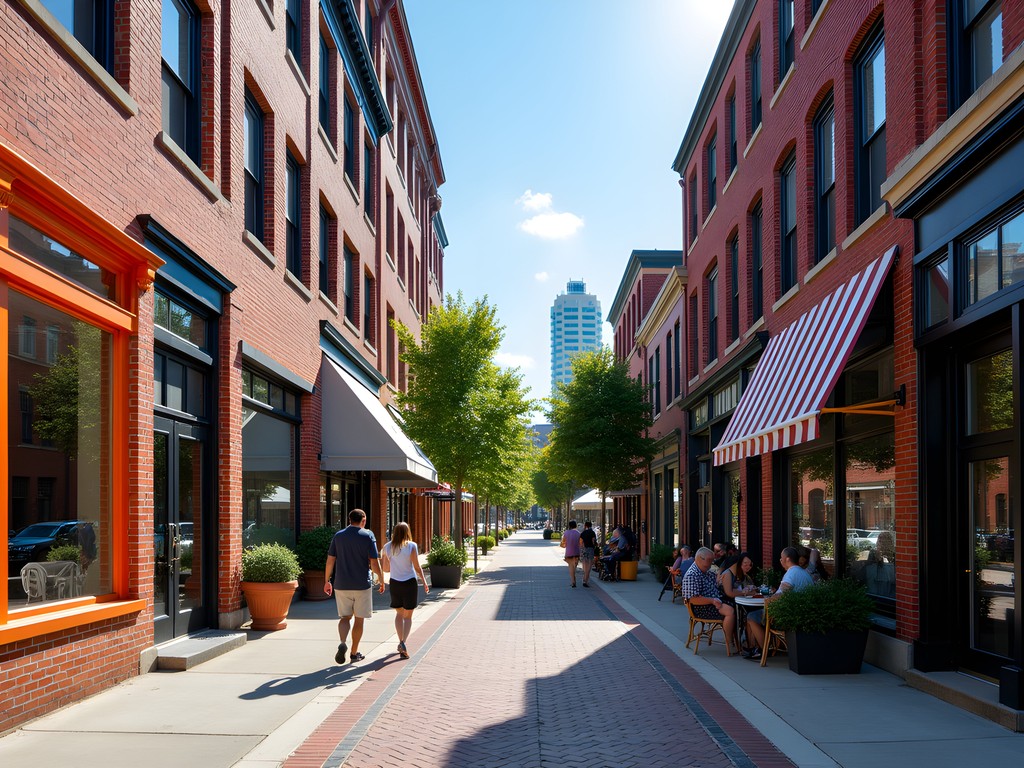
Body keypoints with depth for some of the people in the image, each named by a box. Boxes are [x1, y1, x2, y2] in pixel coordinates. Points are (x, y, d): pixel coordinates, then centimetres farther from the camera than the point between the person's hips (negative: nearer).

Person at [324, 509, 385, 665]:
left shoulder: (338, 536, 3)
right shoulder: (368, 536, -5)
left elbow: (330, 561, 3)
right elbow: (374, 563, -8)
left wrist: (328, 581, 13)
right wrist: (381, 580, 4)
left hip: (341, 585, 2)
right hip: (362, 584, -2)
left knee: (345, 617, 11)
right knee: (359, 619, 10)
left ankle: (342, 643, -14)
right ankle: (354, 653, 16)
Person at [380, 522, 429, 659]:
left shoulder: (387, 547, 1)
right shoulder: (412, 546, -8)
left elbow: (386, 568, 7)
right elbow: (417, 567, -10)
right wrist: (424, 582, 0)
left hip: (395, 583, 3)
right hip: (410, 582, -3)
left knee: (399, 613, 19)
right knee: (408, 616, 5)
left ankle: (401, 642, 12)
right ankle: (403, 643, -10)